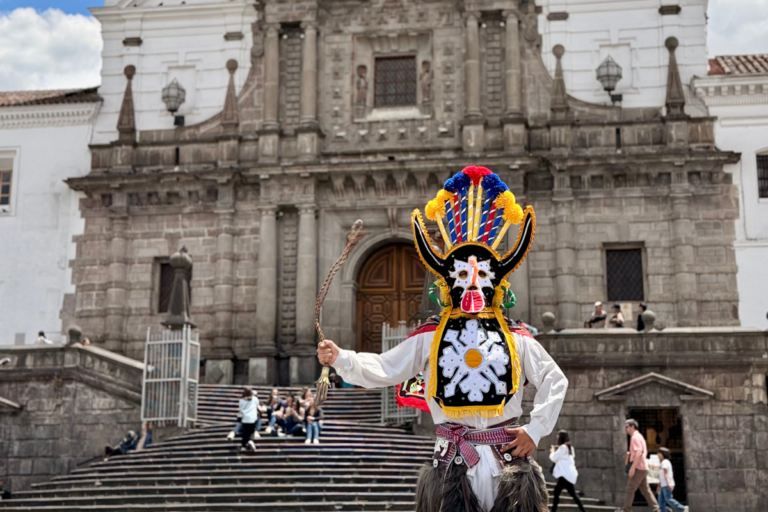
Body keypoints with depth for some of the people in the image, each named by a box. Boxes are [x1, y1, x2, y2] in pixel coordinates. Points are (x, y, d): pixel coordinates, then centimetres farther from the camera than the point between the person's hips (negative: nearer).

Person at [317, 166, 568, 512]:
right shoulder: (429, 337, 3)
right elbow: (383, 369, -1)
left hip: (507, 455, 1)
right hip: (453, 461, -1)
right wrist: (341, 359, -17)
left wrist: (536, 429, 1)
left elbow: (554, 381, 11)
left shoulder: (515, 338, 5)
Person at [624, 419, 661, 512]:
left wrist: (632, 468, -25)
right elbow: (644, 453, 27)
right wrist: (630, 454, 19)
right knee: (646, 490, 8)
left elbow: (639, 453, -22)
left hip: (638, 468, -10)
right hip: (643, 468, 10)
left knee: (630, 490, -8)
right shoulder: (640, 436, 21)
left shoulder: (635, 437, -10)